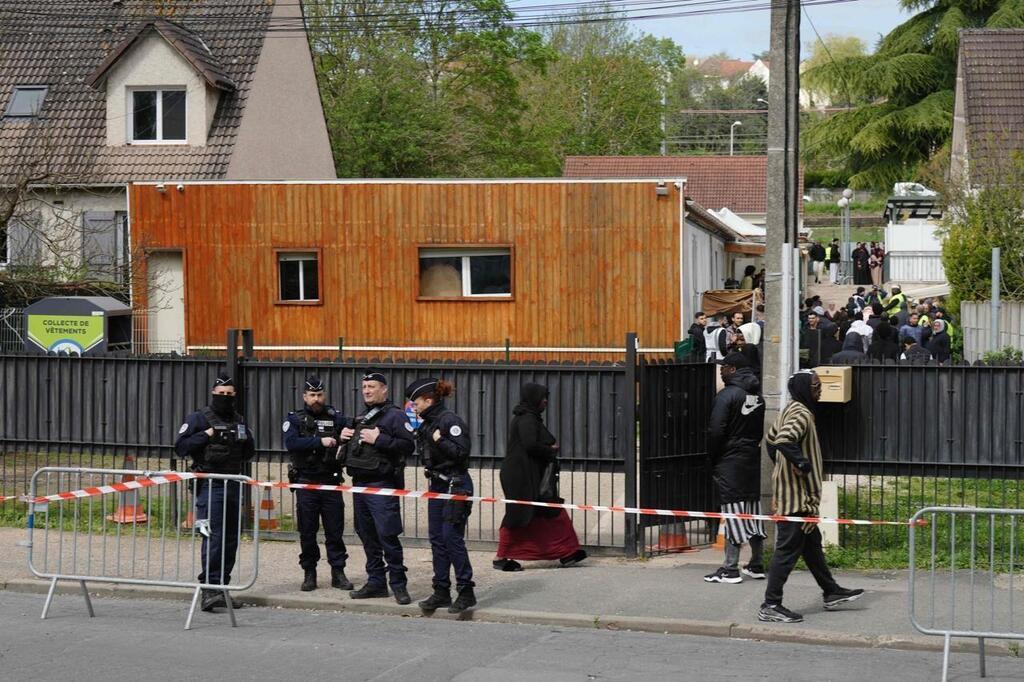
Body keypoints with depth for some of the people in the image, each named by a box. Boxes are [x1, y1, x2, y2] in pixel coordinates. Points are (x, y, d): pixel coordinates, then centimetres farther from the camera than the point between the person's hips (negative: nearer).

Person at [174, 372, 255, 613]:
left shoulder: (239, 421, 17)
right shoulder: (199, 418, -1)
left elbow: (249, 454, 22)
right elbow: (180, 446, -9)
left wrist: (245, 441, 1)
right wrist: (207, 435, -14)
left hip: (233, 486, 7)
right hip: (210, 485, -7)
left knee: (231, 539, 7)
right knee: (214, 537, -16)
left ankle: (221, 588, 13)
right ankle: (209, 588, -19)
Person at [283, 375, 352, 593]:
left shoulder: (335, 418, 8)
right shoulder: (294, 419, 2)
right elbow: (291, 443, -14)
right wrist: (320, 441, -22)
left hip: (331, 483, 1)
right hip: (306, 483, -1)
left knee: (335, 530, 3)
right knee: (307, 532, 4)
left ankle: (338, 572, 10)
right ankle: (309, 573, 13)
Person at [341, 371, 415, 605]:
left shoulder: (395, 415, -5)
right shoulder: (361, 417, 20)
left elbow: (408, 445, -17)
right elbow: (351, 449, 33)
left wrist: (379, 439, -21)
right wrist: (344, 437, 11)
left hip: (382, 486, -8)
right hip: (360, 484, 8)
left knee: (387, 535, -12)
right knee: (367, 535, 11)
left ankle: (398, 584, -6)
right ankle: (375, 582, 18)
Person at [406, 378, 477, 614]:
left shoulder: (450, 421, -15)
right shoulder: (427, 423, 11)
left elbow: (461, 452, -21)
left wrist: (439, 439, -22)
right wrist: (417, 432, 7)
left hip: (455, 485, -9)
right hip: (437, 484, 9)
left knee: (452, 538, -9)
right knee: (437, 539, 9)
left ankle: (466, 592, -1)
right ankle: (441, 591, 14)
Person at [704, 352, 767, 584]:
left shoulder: (727, 395, -14)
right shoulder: (757, 397, 11)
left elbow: (716, 432, -15)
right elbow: (760, 430, 15)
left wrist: (713, 461, -4)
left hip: (730, 461, -7)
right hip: (753, 460, 7)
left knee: (734, 513, -7)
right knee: (753, 511, 12)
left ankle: (730, 569, -5)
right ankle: (757, 566, 17)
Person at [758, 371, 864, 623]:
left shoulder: (790, 410, 13)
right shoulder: (801, 414, -18)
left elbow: (772, 439, 25)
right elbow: (783, 441, -34)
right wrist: (801, 463, -23)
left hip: (788, 491, 11)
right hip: (796, 496, -11)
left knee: (811, 543, 20)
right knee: (788, 548, -7)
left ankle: (831, 592, 33)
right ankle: (771, 606, -5)